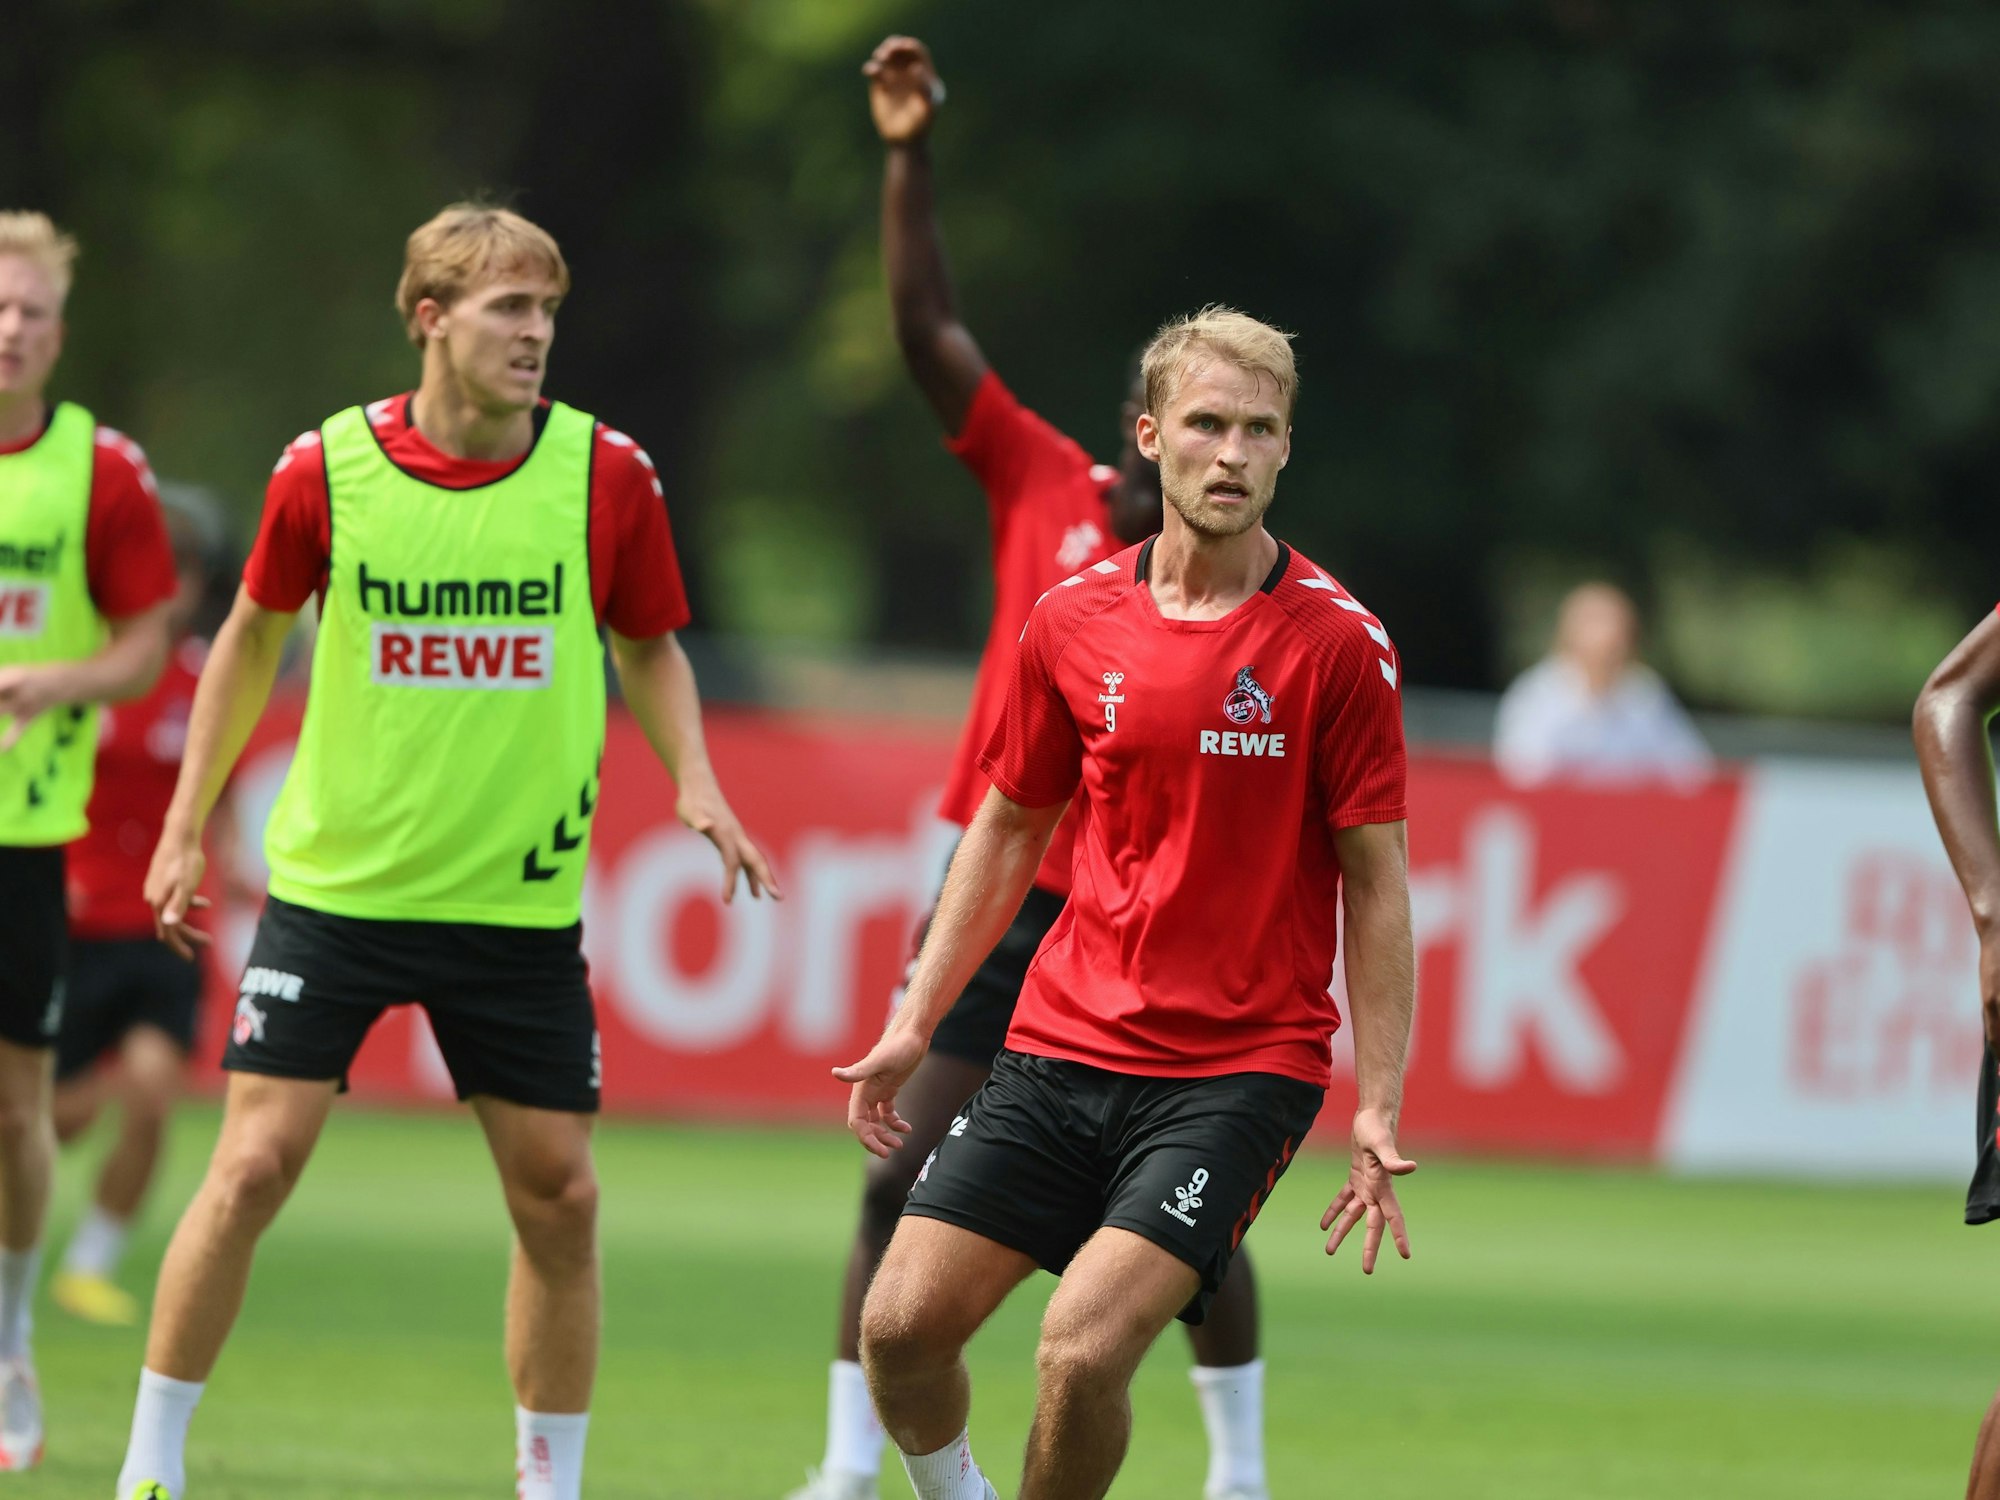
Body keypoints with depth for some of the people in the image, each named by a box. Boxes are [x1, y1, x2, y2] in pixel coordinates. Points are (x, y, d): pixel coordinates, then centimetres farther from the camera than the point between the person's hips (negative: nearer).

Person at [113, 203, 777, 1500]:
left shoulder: (608, 474, -5)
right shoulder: (327, 469, -7)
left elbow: (649, 649, 10)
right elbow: (255, 634, 10)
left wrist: (696, 786, -7)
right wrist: (186, 827, 10)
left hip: (523, 899, 1)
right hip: (335, 887, -1)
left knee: (558, 1196, 1)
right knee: (253, 1166, -8)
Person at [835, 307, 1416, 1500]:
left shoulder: (1339, 644, -7)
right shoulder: (1074, 622, 4)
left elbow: (1377, 885, -4)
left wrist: (1378, 1113, -10)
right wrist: (916, 1024, 13)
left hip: (1242, 1066, -4)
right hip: (1064, 1045, 4)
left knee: (1083, 1350, -19)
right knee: (904, 1323, -6)